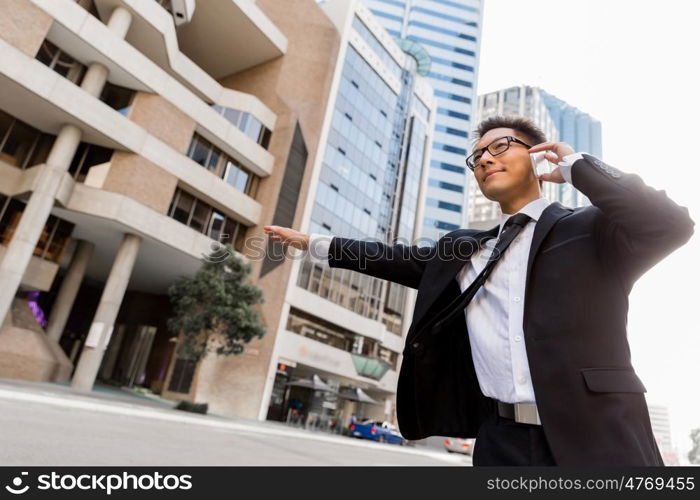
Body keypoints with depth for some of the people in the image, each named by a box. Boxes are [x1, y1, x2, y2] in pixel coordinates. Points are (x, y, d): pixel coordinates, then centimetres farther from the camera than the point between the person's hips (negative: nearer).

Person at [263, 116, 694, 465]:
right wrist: (314, 243, 23)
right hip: (501, 439, 4)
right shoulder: (463, 250, 14)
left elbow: (671, 224, -15)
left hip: (595, 439, -3)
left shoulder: (591, 229, 1)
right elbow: (404, 259, 20)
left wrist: (575, 165, -5)